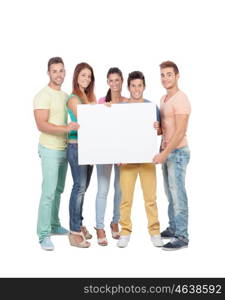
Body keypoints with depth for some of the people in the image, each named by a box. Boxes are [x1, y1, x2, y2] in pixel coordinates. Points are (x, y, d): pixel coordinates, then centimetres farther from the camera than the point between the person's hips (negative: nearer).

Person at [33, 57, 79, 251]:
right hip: (50, 149, -8)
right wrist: (66, 128, -31)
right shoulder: (43, 96, -13)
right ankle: (44, 235, 1)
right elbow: (42, 125, -22)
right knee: (49, 193, -7)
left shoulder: (65, 95, 12)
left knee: (58, 190, 15)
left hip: (64, 148, 8)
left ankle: (54, 225, 28)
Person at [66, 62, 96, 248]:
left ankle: (78, 224, 23)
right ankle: (75, 232, 0)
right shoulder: (73, 99, -9)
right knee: (80, 187, -7)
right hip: (77, 147, -7)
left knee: (83, 187, 12)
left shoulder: (90, 96, 13)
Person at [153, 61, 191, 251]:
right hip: (167, 151, 9)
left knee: (178, 195, -4)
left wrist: (165, 153, -23)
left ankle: (182, 237, 4)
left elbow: (180, 132, -20)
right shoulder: (164, 99, 14)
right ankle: (173, 229, 26)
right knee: (170, 194, 15)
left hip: (177, 152, -9)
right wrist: (163, 152, 5)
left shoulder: (180, 99, -14)